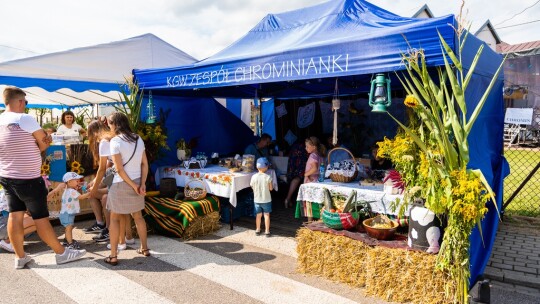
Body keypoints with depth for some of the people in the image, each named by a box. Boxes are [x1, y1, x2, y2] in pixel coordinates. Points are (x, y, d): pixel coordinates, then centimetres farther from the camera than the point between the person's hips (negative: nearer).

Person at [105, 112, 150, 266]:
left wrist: (133, 186, -10)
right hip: (137, 182, 6)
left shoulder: (115, 141, -14)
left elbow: (119, 169, -17)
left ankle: (113, 256, 10)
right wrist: (142, 184, -2)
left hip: (122, 184, -6)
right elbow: (145, 164, 2)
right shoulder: (138, 139, 5)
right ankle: (144, 248, 28)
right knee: (138, 216, 20)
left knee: (114, 218, 8)